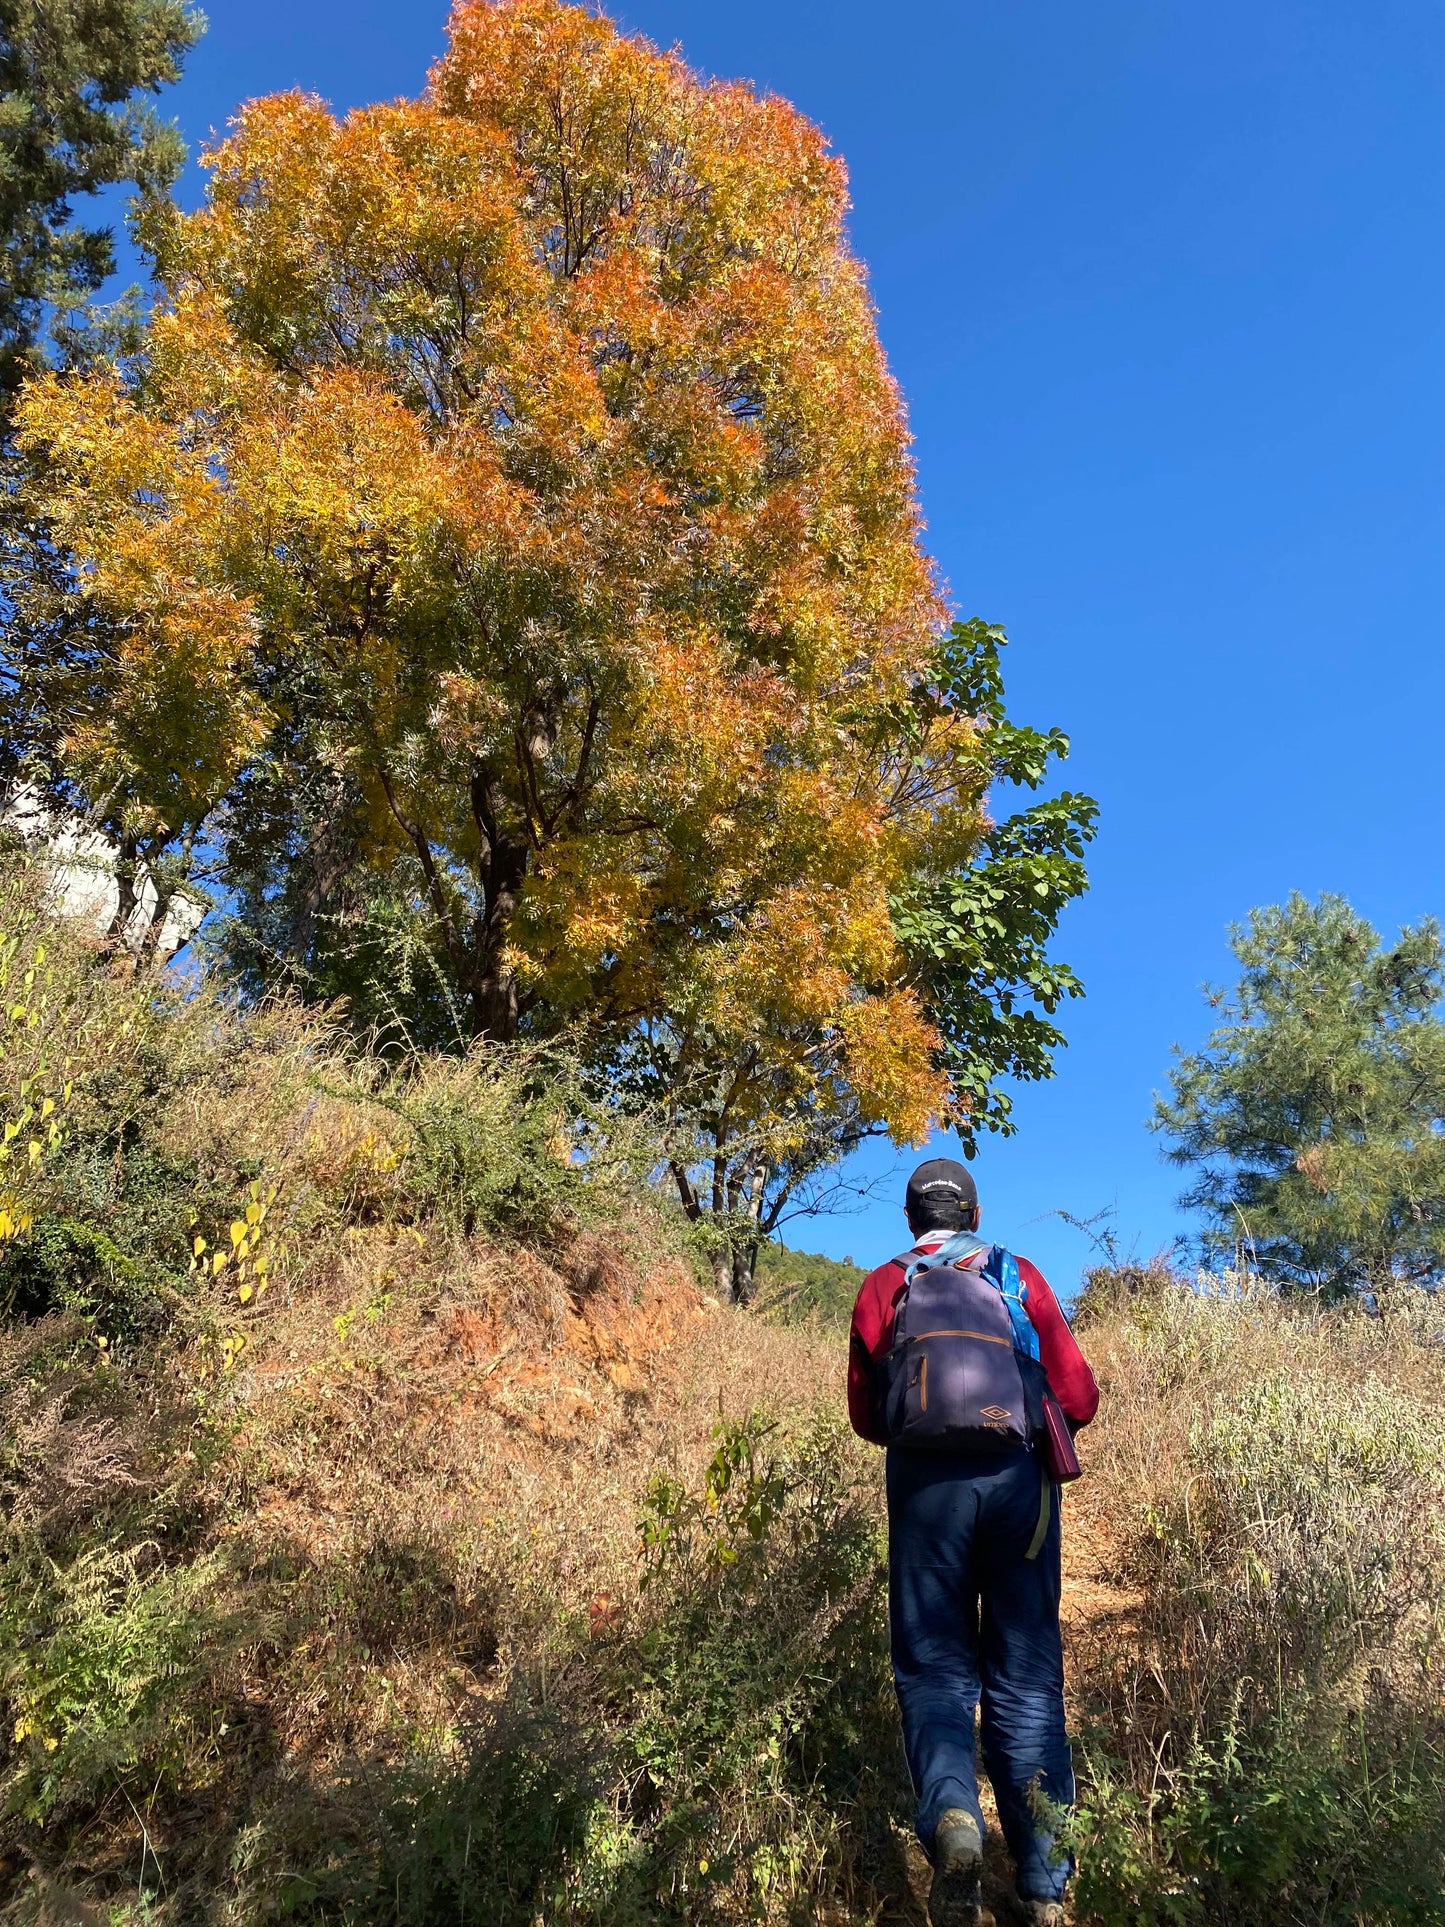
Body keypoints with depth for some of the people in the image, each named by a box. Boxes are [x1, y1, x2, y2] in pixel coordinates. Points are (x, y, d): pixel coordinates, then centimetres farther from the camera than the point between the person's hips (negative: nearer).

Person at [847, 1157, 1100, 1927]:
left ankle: (951, 1819, -15)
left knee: (935, 1668, 10)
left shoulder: (882, 1288, 8)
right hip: (1019, 1479, 1)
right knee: (1026, 1678, 13)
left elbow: (867, 1415, 13)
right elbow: (1078, 1399, 7)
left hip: (925, 1483, -1)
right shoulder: (1020, 1277, 7)